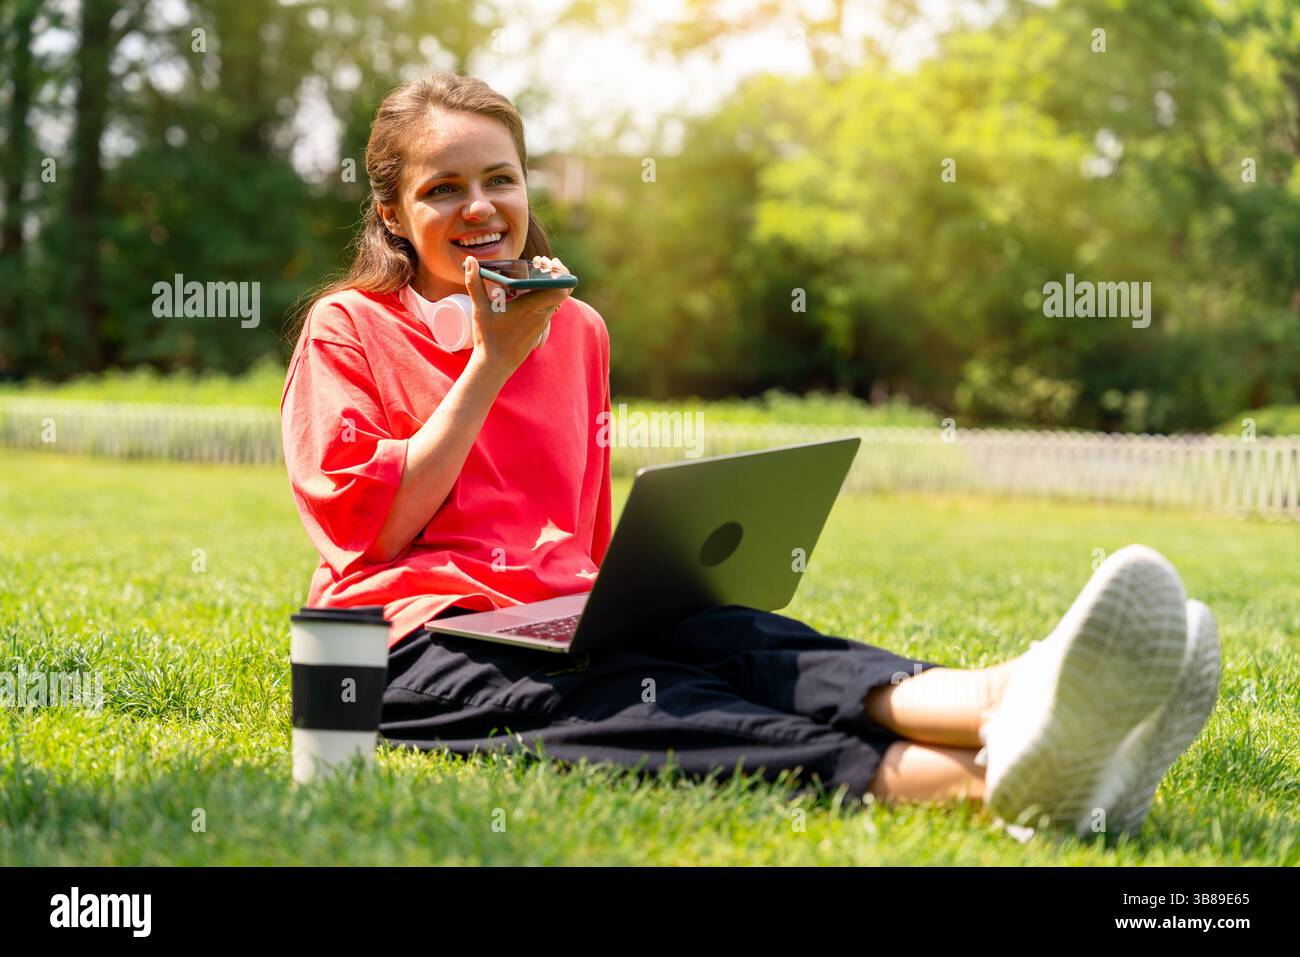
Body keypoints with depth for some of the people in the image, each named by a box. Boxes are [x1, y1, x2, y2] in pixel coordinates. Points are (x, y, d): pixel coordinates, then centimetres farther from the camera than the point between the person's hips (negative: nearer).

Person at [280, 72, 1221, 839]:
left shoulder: (575, 329, 20)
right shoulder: (348, 328, 6)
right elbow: (371, 529, -5)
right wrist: (490, 362, -5)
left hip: (560, 620, 5)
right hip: (420, 640, -5)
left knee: (744, 639, -29)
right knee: (629, 701, -36)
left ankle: (1012, 704, -60)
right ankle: (965, 779, -66)